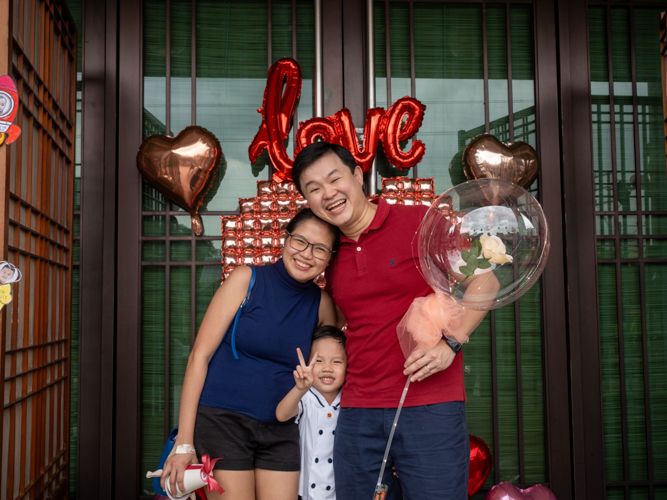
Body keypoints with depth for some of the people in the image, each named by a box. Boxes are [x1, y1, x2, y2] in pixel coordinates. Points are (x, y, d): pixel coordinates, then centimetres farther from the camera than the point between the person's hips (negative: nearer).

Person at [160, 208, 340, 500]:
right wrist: (185, 442, -11)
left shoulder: (321, 303, 4)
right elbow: (199, 356, -8)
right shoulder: (247, 279, -6)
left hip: (281, 431, 4)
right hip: (223, 420, -3)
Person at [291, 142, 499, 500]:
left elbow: (484, 282, -1)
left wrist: (449, 344, -12)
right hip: (357, 413, 5)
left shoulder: (421, 222, -2)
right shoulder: (332, 258, 14)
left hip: (430, 407, -5)